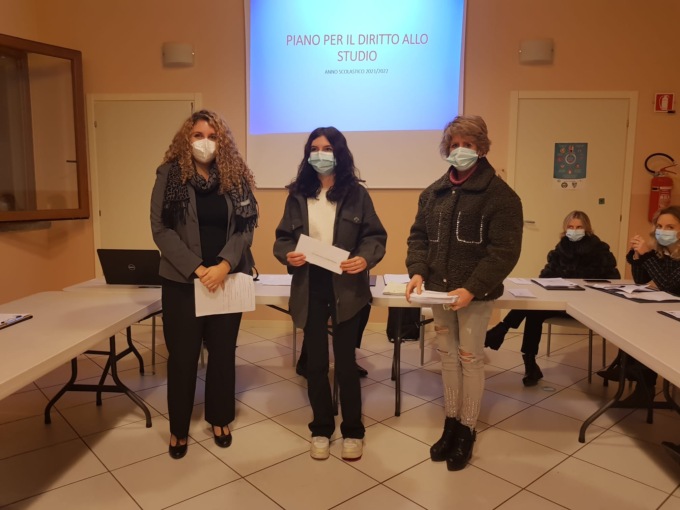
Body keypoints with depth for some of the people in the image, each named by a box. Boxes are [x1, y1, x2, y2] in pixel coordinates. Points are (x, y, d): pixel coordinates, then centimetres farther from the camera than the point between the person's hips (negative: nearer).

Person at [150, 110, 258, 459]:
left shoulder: (235, 177, 3)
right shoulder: (169, 175, -2)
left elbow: (246, 227, -2)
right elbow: (160, 229, -7)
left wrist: (223, 265, -17)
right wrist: (197, 269, -16)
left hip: (226, 279, 2)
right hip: (182, 280, -2)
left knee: (223, 351, 11)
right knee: (183, 355, 6)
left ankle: (219, 419, 30)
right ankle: (179, 428, 25)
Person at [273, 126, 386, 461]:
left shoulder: (356, 193, -1)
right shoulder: (297, 194, 4)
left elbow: (376, 236, -1)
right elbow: (282, 238, 6)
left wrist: (365, 259, -20)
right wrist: (288, 255, -15)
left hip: (346, 287, -2)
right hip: (310, 287, 2)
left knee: (345, 362, 4)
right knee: (315, 363, 10)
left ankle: (353, 431, 25)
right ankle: (321, 429, 29)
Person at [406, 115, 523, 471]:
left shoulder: (499, 194, -8)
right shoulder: (434, 192, 9)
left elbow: (504, 251, -13)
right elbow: (419, 235, 10)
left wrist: (472, 289, -22)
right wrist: (417, 271, -8)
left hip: (475, 294, -5)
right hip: (438, 290, 5)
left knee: (470, 358, 5)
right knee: (448, 355, 14)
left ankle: (467, 430, 23)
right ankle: (451, 423, 30)